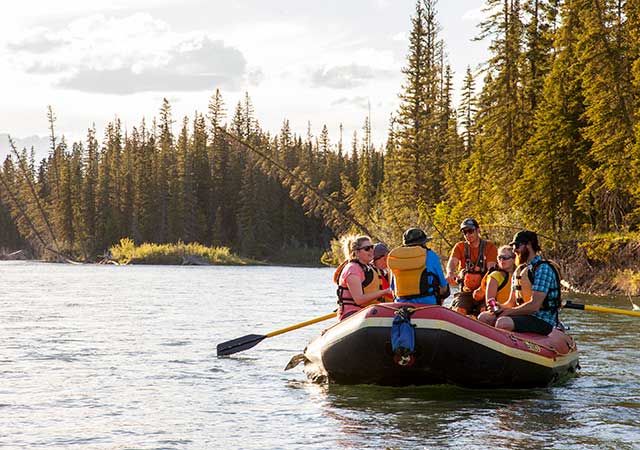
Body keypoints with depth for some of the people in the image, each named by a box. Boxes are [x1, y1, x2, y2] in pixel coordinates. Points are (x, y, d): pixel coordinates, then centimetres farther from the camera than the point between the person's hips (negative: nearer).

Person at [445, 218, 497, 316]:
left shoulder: (489, 246, 4)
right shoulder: (459, 247, 10)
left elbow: (491, 269, -9)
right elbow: (452, 262, -10)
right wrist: (450, 273, -35)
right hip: (466, 291, 2)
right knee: (458, 311, -24)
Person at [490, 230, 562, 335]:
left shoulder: (543, 268, -12)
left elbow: (534, 306, -20)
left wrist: (508, 311, -11)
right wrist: (501, 308, -5)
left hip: (543, 322, -9)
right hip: (527, 318, 9)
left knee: (503, 323, -33)